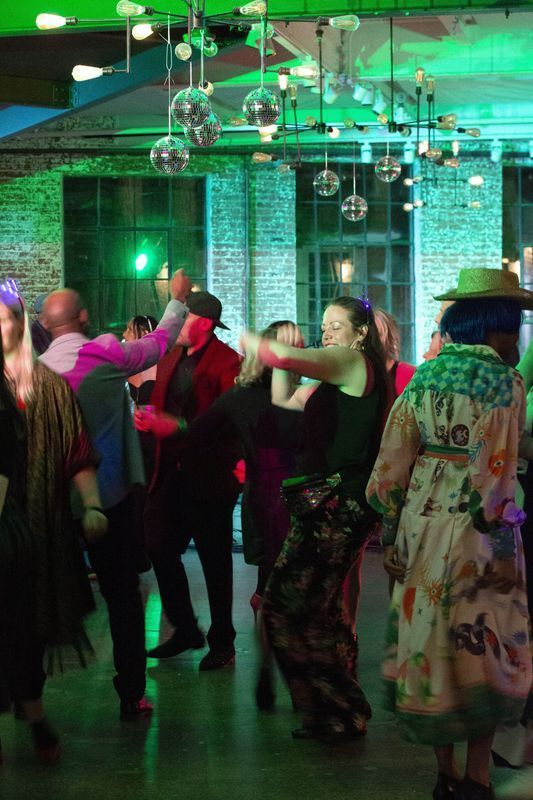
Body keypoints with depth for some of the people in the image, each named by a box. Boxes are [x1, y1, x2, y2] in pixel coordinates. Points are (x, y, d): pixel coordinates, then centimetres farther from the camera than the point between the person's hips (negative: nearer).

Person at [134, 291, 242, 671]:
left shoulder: (227, 363, -10)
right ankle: (185, 629, 24)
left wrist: (178, 427, -25)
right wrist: (149, 420, -4)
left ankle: (222, 643, 17)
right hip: (173, 472, 7)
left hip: (208, 476, -7)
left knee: (215, 561, 3)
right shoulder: (172, 359, 15)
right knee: (161, 547, 6)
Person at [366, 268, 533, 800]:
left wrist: (391, 533, 12)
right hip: (474, 534, -6)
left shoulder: (423, 377, 7)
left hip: (422, 524, 6)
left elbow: (391, 464, 6)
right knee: (487, 654, 6)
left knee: (430, 643, 12)